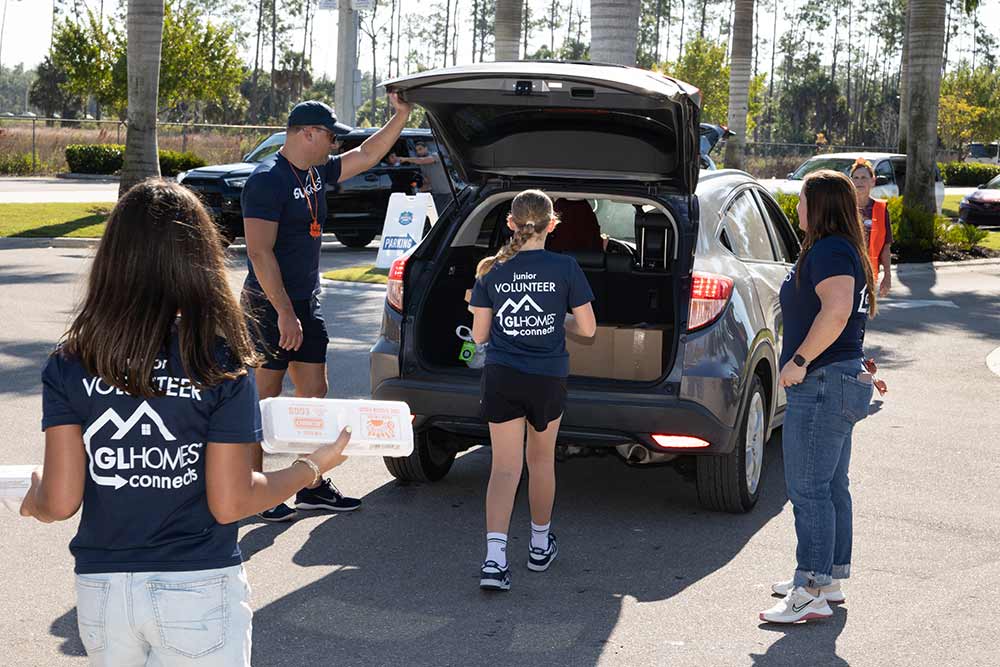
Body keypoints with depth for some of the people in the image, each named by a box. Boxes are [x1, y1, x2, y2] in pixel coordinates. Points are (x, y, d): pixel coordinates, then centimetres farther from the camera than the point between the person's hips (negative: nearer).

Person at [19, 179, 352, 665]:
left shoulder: (70, 365, -7)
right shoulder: (221, 363, -12)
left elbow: (60, 503, -8)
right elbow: (229, 504, -12)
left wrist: (34, 497, 15)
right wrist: (312, 468, 4)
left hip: (101, 589, 2)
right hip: (198, 589, -2)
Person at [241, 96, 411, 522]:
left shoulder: (316, 173, 10)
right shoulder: (268, 179, -17)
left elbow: (366, 156, 22)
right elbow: (260, 253, -22)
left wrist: (401, 117, 12)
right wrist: (284, 313, -25)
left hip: (305, 303, 9)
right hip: (270, 307, -9)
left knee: (314, 394, 11)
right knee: (263, 398, -1)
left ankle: (311, 487, 20)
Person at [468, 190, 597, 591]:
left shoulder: (491, 271, -2)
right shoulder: (565, 268, -7)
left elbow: (479, 335, 1)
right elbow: (587, 328, -3)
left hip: (501, 378, 0)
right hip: (548, 379, 0)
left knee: (504, 467, 0)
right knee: (541, 460, 19)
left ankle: (494, 558, -17)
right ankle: (540, 545, 35)